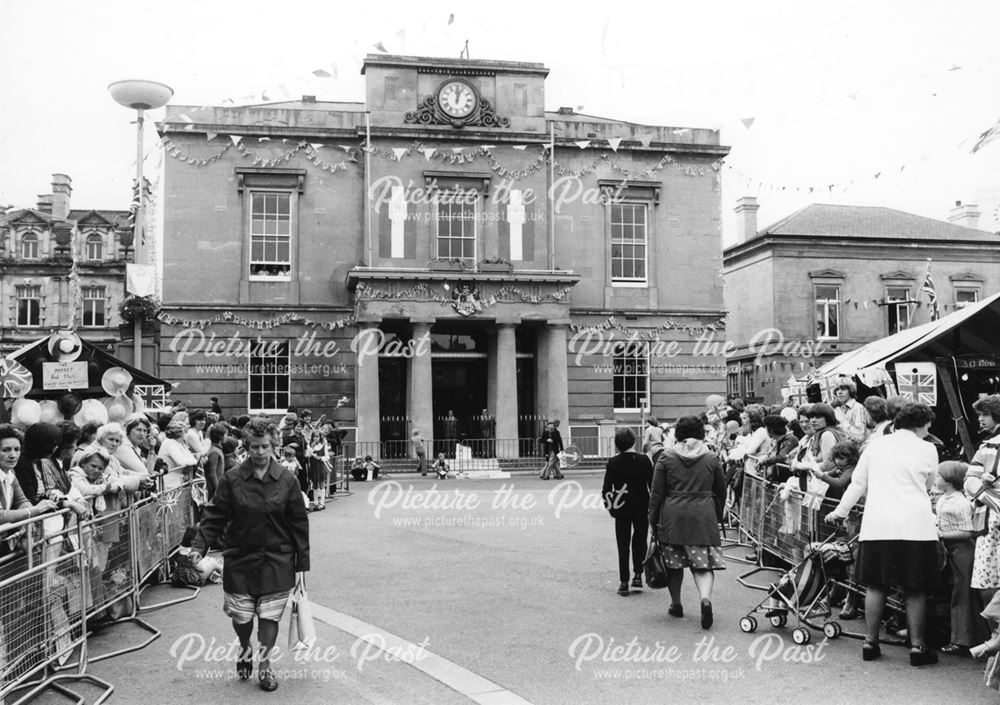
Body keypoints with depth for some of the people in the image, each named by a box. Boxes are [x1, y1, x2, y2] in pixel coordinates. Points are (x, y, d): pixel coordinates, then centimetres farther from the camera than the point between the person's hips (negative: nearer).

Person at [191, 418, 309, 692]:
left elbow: (299, 524, 0)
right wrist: (199, 546, -14)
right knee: (241, 615, 6)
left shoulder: (287, 481, -3)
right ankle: (244, 649, 38)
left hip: (276, 561, 0)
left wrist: (301, 565, 0)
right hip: (240, 559, 0)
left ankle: (264, 663, 22)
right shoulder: (232, 479, -4)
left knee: (269, 615, 2)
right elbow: (214, 517, 0)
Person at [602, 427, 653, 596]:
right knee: (640, 540, 18)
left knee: (623, 544, 7)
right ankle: (637, 574, 9)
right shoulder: (644, 459, -8)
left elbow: (606, 489, -7)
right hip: (642, 507, 0)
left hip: (621, 508, 0)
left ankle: (624, 582, 6)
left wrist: (609, 504, 10)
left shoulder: (613, 463, -9)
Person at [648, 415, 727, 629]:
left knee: (673, 563, 13)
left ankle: (676, 604, 23)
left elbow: (656, 493, 1)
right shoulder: (711, 459, 6)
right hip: (703, 516, 1)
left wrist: (653, 520, 9)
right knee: (703, 563, 1)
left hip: (673, 515, 0)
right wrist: (717, 516, 27)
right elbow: (721, 492, 14)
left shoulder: (666, 458, 2)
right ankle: (706, 597, -23)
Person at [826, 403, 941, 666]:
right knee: (916, 589, 7)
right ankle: (917, 646, 10)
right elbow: (929, 485, 15)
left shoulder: (875, 445, 9)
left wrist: (840, 512, 25)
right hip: (915, 525, -2)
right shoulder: (926, 450, 1)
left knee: (876, 585, 10)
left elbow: (858, 484, 14)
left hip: (877, 525, 3)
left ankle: (871, 643, 14)